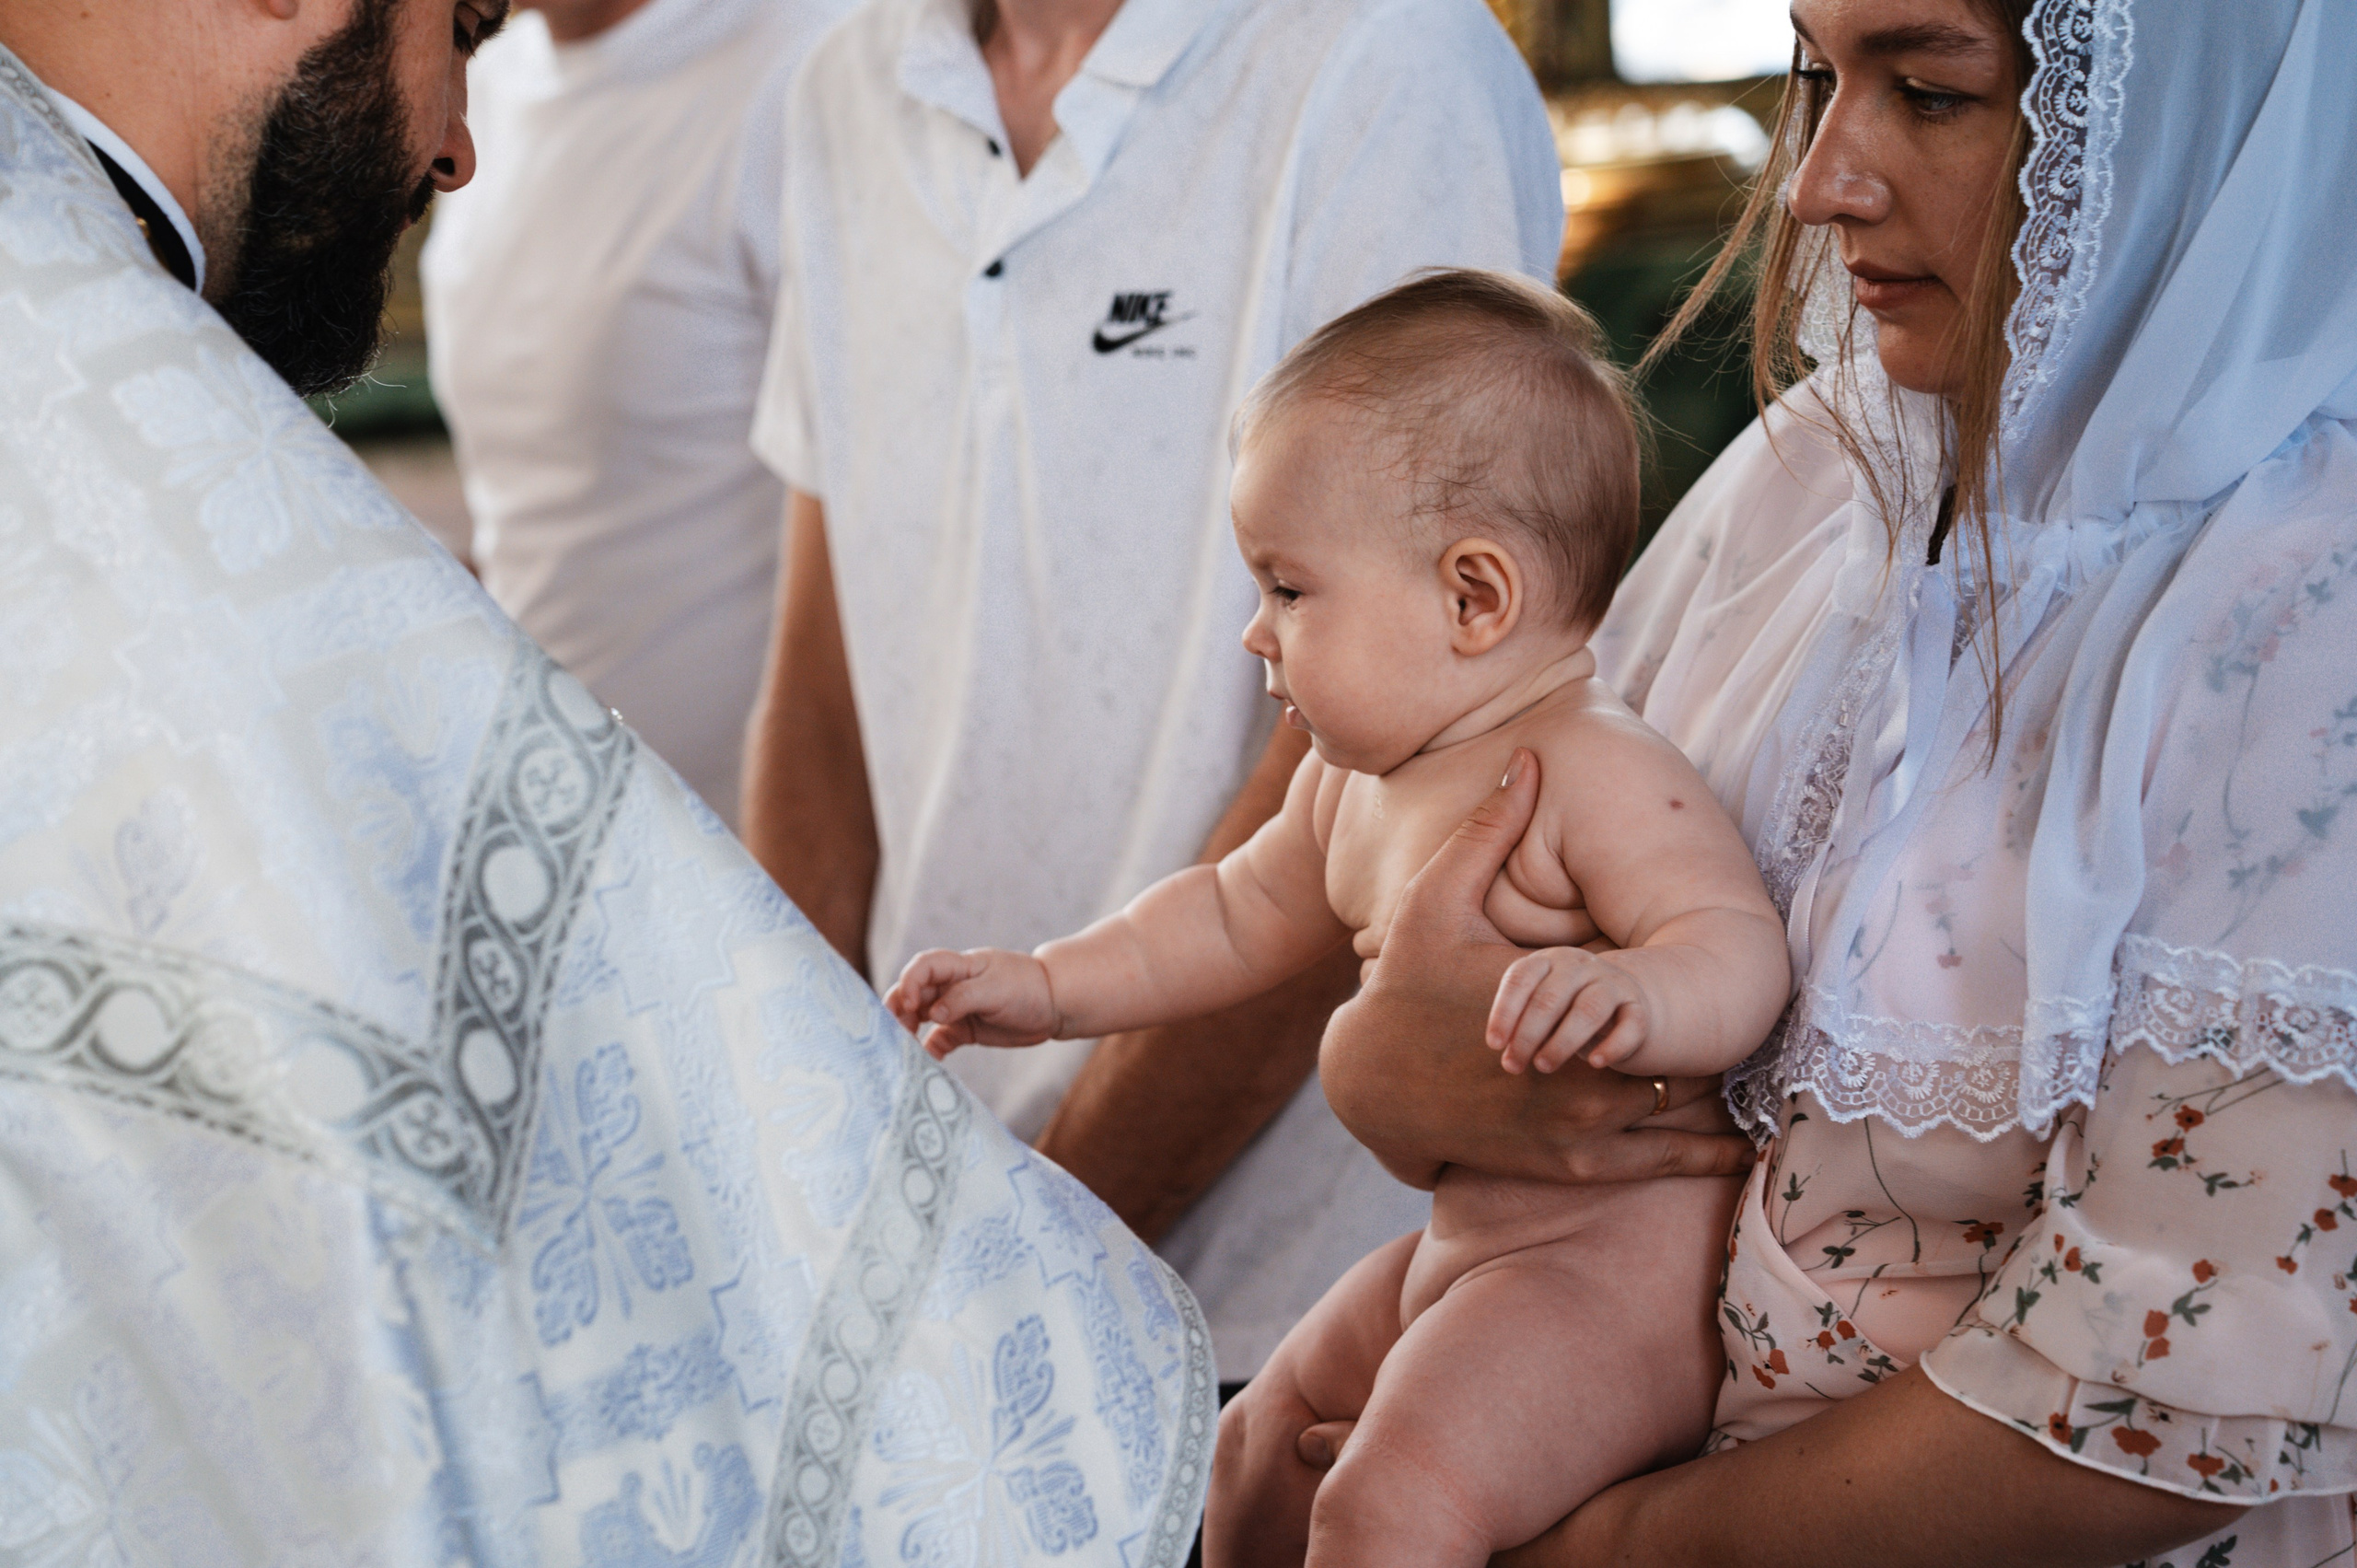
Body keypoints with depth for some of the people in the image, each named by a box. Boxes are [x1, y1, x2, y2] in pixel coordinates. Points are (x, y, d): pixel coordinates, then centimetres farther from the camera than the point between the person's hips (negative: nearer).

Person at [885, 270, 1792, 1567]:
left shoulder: (1596, 775, -21)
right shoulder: (1355, 781, 8)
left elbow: (1744, 950, -29)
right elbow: (1242, 913, 23)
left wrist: (1632, 993, -50)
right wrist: (1049, 988, 18)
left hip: (1623, 1258, -10)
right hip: (1462, 1249, 10)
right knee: (1262, 1443, 22)